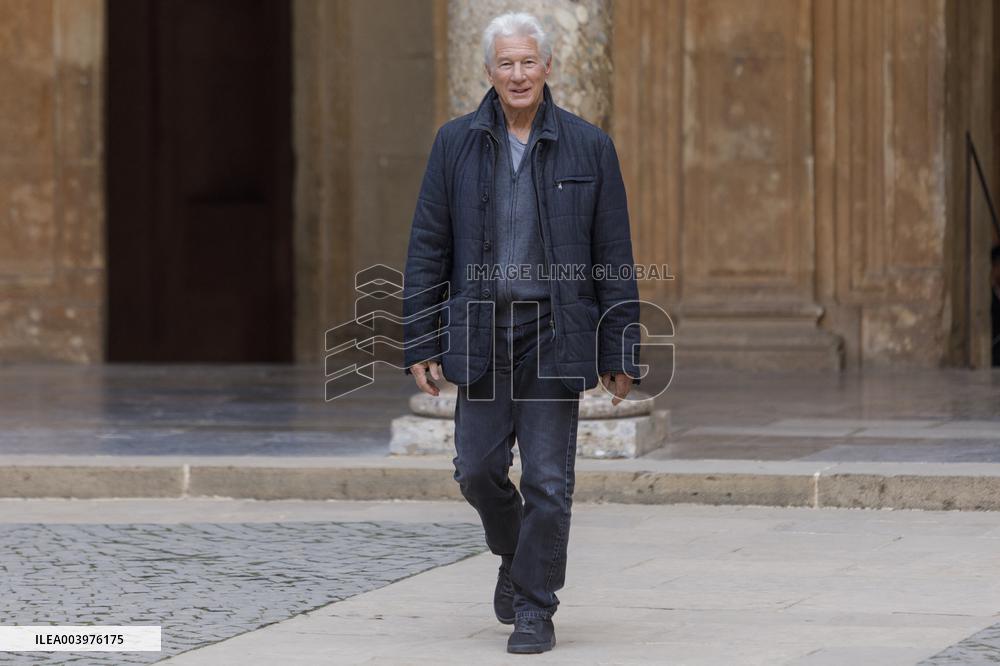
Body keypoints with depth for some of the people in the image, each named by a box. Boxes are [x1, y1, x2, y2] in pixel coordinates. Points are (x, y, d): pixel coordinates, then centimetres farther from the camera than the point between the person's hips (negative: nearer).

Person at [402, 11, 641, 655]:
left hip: (554, 334, -2)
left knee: (547, 480, -2)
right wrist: (422, 343, -1)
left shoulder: (588, 146, 1)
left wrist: (621, 352, -2)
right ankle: (516, 558, 34)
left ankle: (536, 612, 7)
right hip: (481, 332, 2)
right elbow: (428, 249, 5)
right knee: (479, 469, 5)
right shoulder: (457, 143, 4)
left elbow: (614, 256, 2)